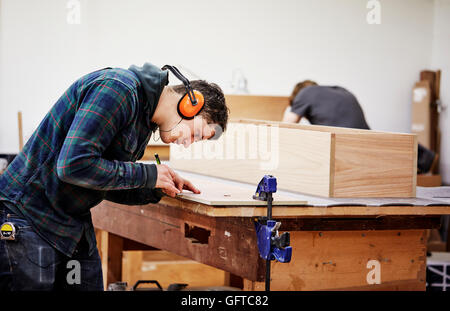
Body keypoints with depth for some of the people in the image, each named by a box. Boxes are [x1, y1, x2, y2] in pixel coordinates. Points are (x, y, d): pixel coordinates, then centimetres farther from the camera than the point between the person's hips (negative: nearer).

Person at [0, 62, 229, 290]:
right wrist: (148, 175, -18)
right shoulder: (118, 89, -20)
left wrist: (154, 191, 0)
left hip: (75, 227, 9)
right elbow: (74, 165, -27)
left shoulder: (147, 121, 11)